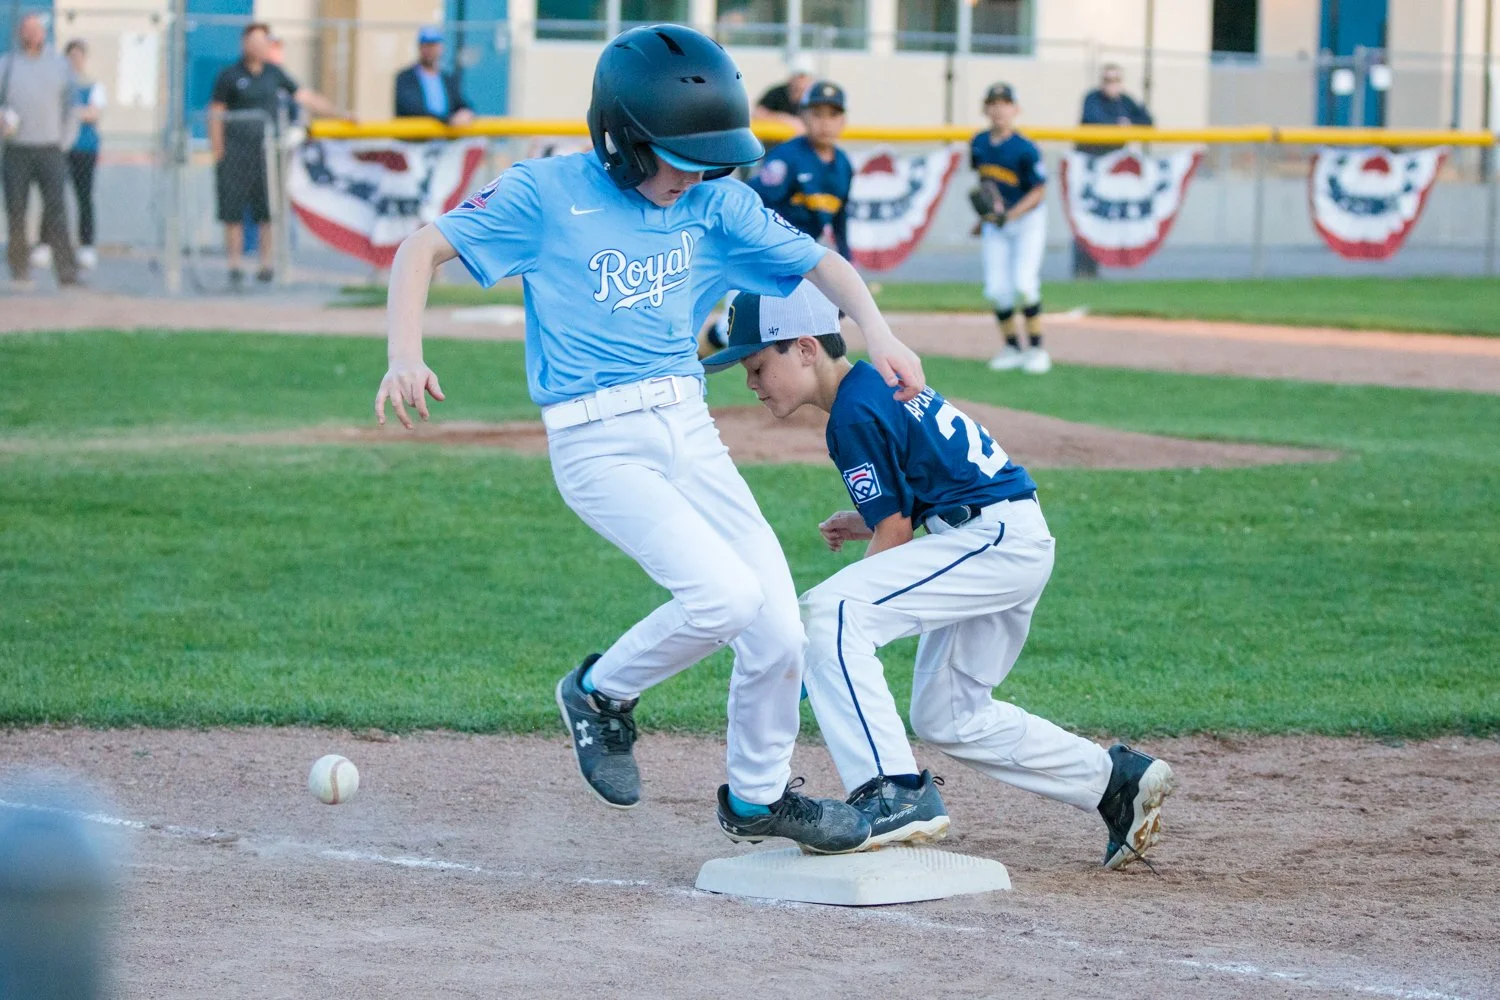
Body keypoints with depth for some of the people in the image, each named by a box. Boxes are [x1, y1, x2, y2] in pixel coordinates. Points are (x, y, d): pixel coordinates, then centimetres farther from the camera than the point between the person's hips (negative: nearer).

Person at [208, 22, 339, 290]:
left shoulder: (274, 74, 12)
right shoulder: (229, 76, 1)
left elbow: (305, 97, 17)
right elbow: (215, 115, 1)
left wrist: (339, 114, 13)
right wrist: (218, 154, -5)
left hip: (268, 149, 3)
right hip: (237, 152, -3)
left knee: (270, 212, 0)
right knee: (233, 213, -2)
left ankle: (267, 265, 7)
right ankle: (236, 267, 4)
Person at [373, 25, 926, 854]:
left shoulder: (714, 203, 6)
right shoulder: (549, 192, -6)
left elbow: (821, 263, 9)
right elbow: (422, 249, -6)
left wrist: (876, 334, -11)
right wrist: (405, 355, -22)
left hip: (689, 430, 5)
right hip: (596, 443, -5)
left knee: (780, 629, 0)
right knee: (723, 593, -23)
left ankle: (758, 798, 25)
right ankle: (601, 693, 5)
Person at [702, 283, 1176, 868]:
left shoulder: (856, 415, -13)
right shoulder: (879, 382, 17)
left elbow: (895, 536, -12)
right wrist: (870, 521, 16)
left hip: (996, 537, -11)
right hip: (1019, 541, 11)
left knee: (830, 612, -22)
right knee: (947, 717, 20)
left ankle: (894, 793, -29)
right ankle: (1117, 780, 24)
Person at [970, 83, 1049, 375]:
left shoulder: (1025, 149, -18)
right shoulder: (979, 143, 0)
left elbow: (1039, 192, -16)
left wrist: (1010, 216, -25)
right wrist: (983, 217, 19)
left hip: (1027, 220, -5)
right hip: (995, 225, 5)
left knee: (1024, 283, -16)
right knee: (997, 290, -1)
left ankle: (1036, 349, -3)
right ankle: (1012, 348, 15)